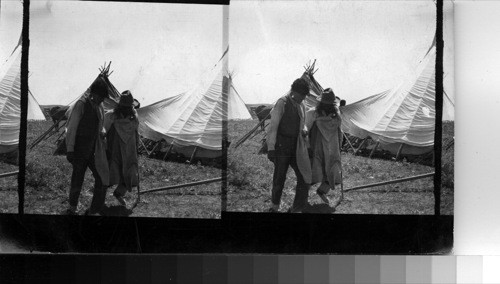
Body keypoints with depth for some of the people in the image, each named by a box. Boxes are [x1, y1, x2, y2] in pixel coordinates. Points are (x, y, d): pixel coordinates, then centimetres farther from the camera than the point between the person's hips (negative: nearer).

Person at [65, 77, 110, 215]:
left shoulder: (99, 106, 9)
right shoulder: (81, 104, -12)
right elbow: (71, 128, -12)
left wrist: (103, 133, 7)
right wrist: (70, 150, -13)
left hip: (94, 151, 6)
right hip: (80, 150, -6)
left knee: (102, 179, -3)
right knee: (77, 180, 3)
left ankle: (93, 211, 8)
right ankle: (72, 206, 28)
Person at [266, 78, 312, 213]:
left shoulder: (301, 106, 11)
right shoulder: (282, 103, -10)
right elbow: (272, 126, -12)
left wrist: (304, 131, 0)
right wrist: (271, 149, -16)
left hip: (297, 147, 6)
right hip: (282, 145, -6)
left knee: (304, 177, -4)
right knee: (279, 177, 5)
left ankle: (296, 209, 5)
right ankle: (275, 205, 27)